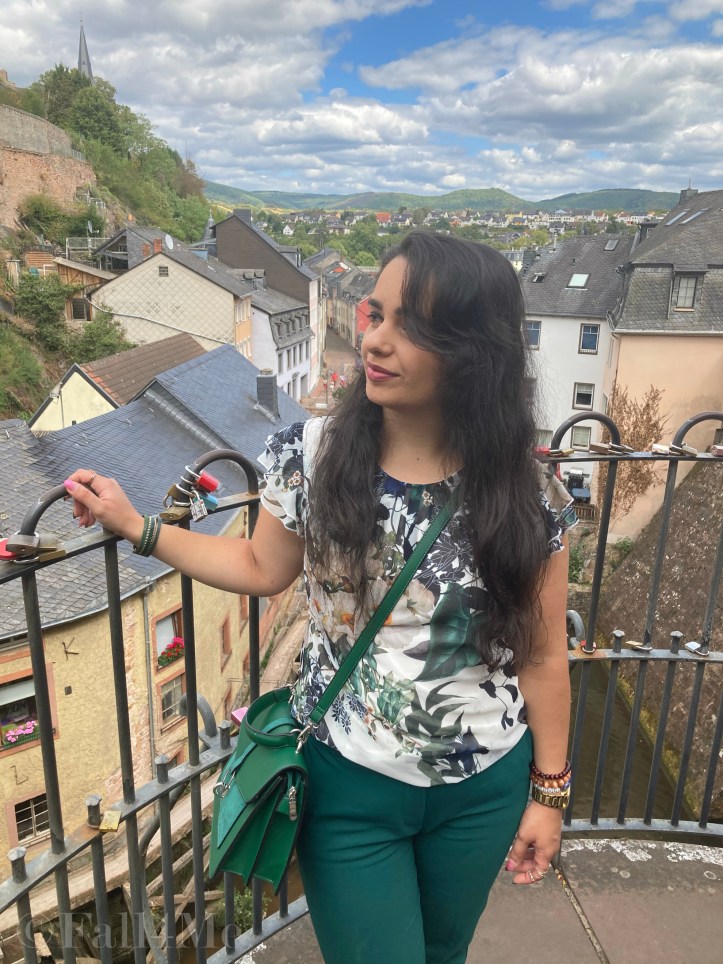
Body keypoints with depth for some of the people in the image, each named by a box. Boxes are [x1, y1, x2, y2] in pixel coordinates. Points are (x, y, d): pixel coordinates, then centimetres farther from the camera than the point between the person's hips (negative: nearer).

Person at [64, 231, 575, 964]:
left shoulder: (526, 494, -16)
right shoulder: (311, 455, -15)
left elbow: (542, 656, -5)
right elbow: (263, 569, 2)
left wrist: (548, 789, 2)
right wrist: (136, 526, 0)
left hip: (485, 788, 2)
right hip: (350, 783, -1)